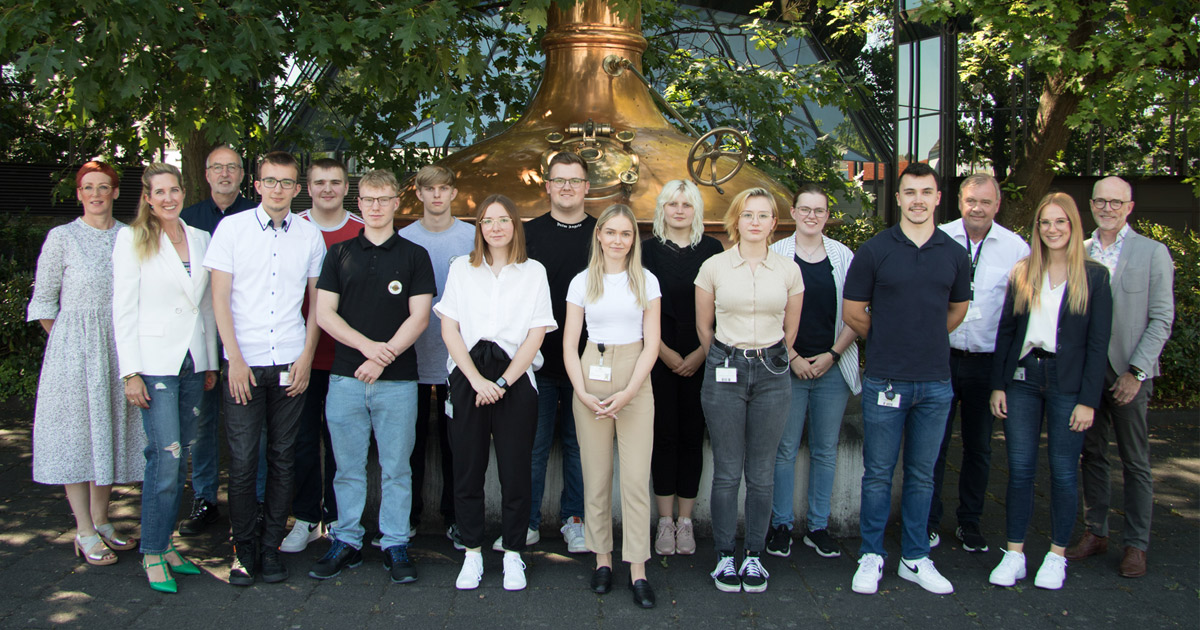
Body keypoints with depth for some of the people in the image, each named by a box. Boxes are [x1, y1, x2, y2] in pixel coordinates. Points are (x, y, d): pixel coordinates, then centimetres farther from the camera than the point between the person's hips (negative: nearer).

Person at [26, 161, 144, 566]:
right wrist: (67, 341, 2)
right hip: (75, 349, -4)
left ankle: (101, 520, 22)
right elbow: (44, 301, 1)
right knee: (77, 433, 1)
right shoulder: (62, 238, -4)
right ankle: (85, 531, 9)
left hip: (120, 347, 4)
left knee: (110, 430, 10)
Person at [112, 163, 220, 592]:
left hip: (193, 361, 5)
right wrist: (131, 372, -10)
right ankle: (153, 552, 4)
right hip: (155, 360, -5)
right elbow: (123, 310, -5)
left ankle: (165, 544, 19)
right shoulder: (132, 239, -2)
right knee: (166, 458, -9)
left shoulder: (200, 239, 11)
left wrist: (212, 362, 12)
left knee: (180, 459, 8)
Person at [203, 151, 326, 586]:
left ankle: (271, 546, 17)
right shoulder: (232, 228, 2)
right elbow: (220, 297, 0)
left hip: (291, 364, 2)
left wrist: (306, 357, 0)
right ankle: (244, 548, 13)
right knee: (243, 460, -1)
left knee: (282, 458, 6)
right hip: (245, 362, -1)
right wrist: (235, 359, -7)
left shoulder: (310, 236, 6)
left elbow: (317, 302, 10)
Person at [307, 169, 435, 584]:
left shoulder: (414, 255, 6)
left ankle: (395, 545, 14)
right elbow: (324, 313, 4)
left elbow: (419, 317, -1)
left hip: (398, 379, -1)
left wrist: (384, 357, -12)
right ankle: (347, 541, 20)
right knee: (348, 467, 8)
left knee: (396, 468, 4)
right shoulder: (339, 254, 11)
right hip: (345, 377, 2)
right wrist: (368, 346, -10)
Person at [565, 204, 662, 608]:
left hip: (635, 381, -1)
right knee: (596, 477, 3)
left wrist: (628, 392, -10)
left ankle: (637, 569, 1)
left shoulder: (646, 282, 5)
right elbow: (569, 343, 5)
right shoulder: (582, 282, 7)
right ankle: (602, 557, 16)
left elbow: (651, 343, 1)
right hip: (591, 376, 1)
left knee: (636, 478, -5)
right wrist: (582, 392, -8)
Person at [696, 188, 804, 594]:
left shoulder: (789, 270, 3)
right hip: (725, 371, -1)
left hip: (772, 373, 2)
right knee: (727, 471, 3)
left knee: (762, 473, 6)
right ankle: (725, 557, 15)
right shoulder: (714, 267, -1)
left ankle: (755, 556, 18)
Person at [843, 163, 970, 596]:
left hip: (936, 382, 3)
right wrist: (891, 341, 9)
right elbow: (852, 313, 1)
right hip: (885, 380, -3)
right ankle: (871, 556, 17)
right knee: (878, 474, 4)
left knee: (922, 475, 11)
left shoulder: (954, 254, 6)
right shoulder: (874, 251, -4)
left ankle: (915, 558, 23)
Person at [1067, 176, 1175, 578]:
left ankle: (1136, 544, 14)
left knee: (1136, 463, 5)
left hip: (1128, 373, -3)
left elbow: (1161, 319, -5)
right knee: (1092, 455, 11)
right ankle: (1095, 533, 22)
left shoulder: (1152, 253, -2)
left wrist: (1136, 372, -12)